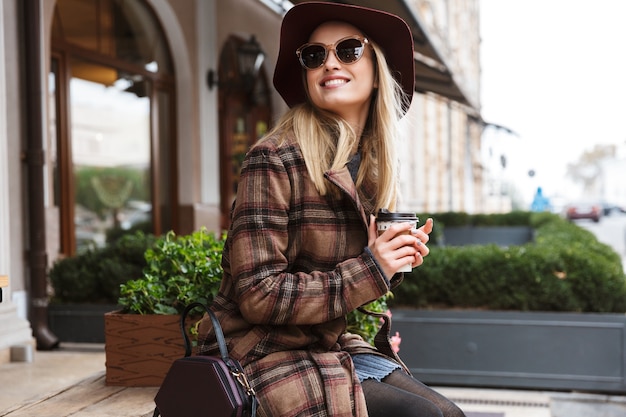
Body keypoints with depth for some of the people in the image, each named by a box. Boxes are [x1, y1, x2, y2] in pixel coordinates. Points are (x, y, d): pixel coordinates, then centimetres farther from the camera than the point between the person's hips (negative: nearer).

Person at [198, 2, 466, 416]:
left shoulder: (372, 168, 7)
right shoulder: (275, 160, -16)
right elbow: (258, 296, -20)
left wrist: (394, 260, -4)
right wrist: (370, 269, -21)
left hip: (330, 345, 7)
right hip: (266, 355, -7)